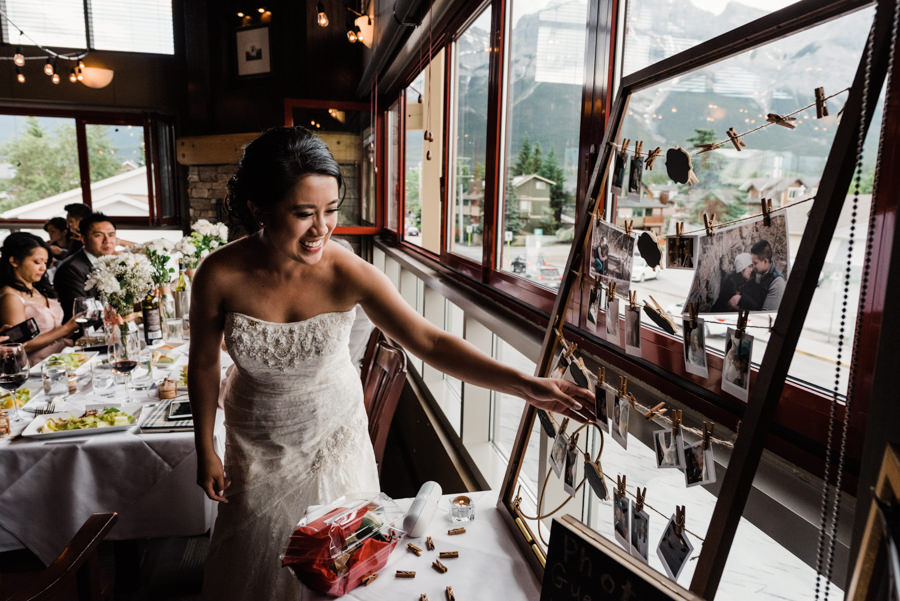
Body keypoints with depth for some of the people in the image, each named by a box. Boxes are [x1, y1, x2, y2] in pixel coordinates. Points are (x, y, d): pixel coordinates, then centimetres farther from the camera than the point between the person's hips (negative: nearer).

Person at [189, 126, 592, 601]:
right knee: (258, 560, 21)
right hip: (258, 442, 1)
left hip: (334, 432, 0)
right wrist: (205, 451, 1)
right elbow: (204, 363, -8)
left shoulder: (348, 274, -26)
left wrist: (524, 384, -37)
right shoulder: (220, 276, -24)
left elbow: (429, 342, -27)